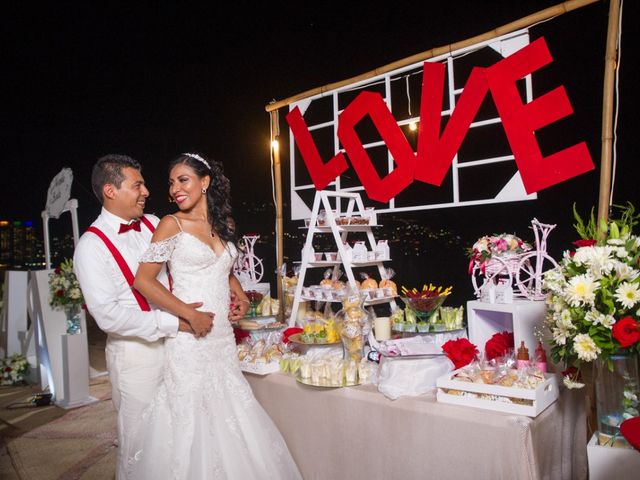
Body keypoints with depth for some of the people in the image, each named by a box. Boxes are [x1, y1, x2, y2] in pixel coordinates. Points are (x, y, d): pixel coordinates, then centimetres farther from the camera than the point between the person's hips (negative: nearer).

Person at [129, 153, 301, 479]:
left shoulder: (225, 225, 10)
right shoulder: (172, 224, -5)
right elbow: (143, 279, -10)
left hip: (223, 336, 5)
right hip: (189, 339, -5)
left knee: (228, 418, 10)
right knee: (191, 419, 3)